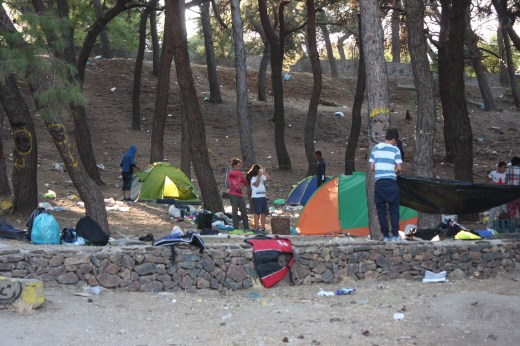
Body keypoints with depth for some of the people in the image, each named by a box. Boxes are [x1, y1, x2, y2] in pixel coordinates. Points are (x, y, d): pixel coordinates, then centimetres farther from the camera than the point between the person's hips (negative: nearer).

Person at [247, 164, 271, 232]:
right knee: (257, 213, -7)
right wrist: (259, 176, -15)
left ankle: (263, 227, 12)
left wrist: (264, 173, 4)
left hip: (263, 196, 7)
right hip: (256, 197, -7)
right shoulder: (253, 178, -5)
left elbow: (269, 178, 14)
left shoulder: (261, 177, 15)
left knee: (263, 213, 7)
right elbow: (256, 184, -17)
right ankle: (257, 228, -6)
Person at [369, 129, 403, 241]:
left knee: (381, 211, 8)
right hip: (391, 182, -3)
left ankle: (385, 236, 5)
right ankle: (395, 235, -2)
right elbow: (399, 168, -6)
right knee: (394, 210, 4)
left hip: (378, 182, 3)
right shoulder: (395, 149, -1)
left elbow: (372, 167, 9)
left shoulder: (375, 148, 10)